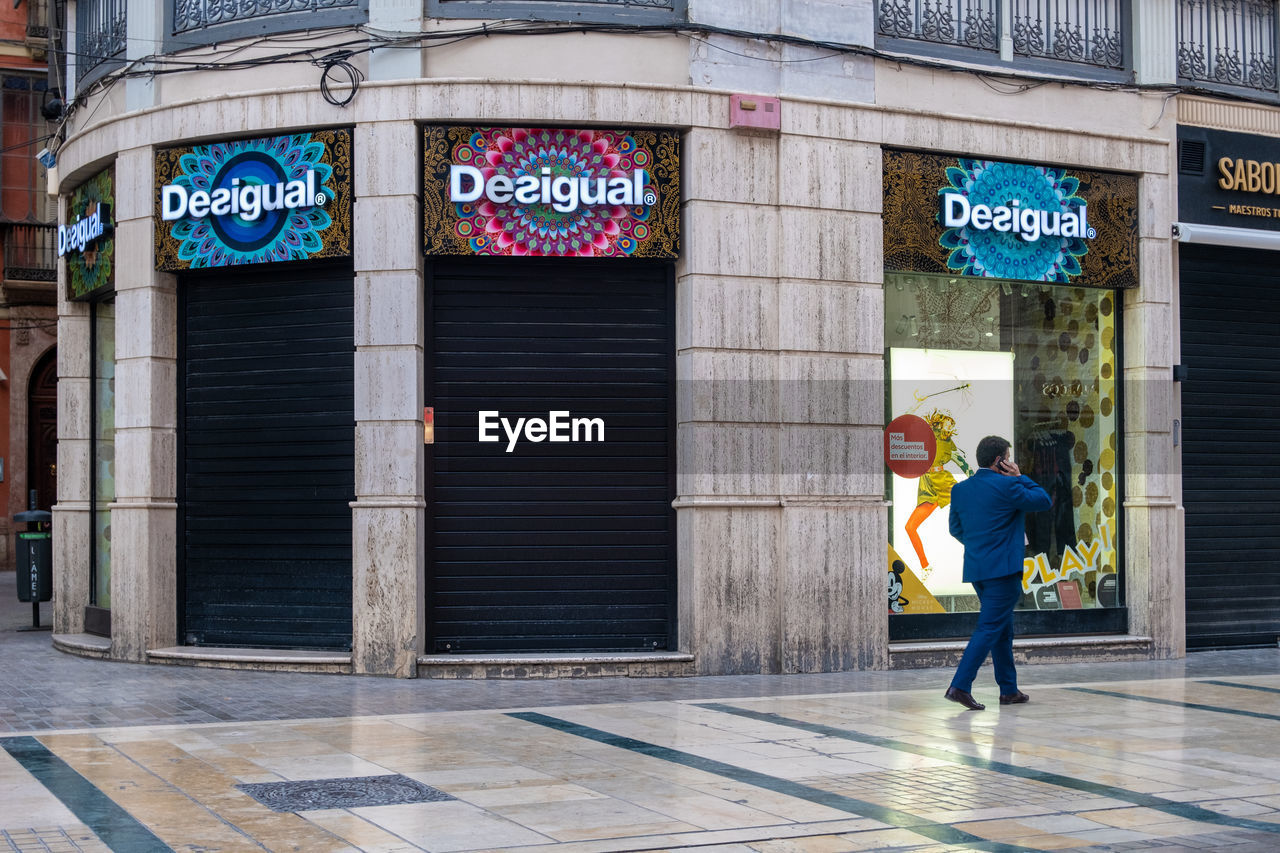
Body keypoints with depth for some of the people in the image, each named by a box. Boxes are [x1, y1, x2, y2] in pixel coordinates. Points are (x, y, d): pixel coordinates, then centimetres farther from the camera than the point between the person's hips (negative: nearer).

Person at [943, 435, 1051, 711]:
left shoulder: (960, 489, 7)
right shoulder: (1007, 486, -12)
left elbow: (956, 529, 15)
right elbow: (1044, 501, -1)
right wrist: (1020, 477, 4)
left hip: (976, 569, 8)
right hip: (1004, 569, -8)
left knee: (1003, 629, 18)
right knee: (990, 628, -8)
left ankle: (1009, 690, 23)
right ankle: (960, 686, -16)